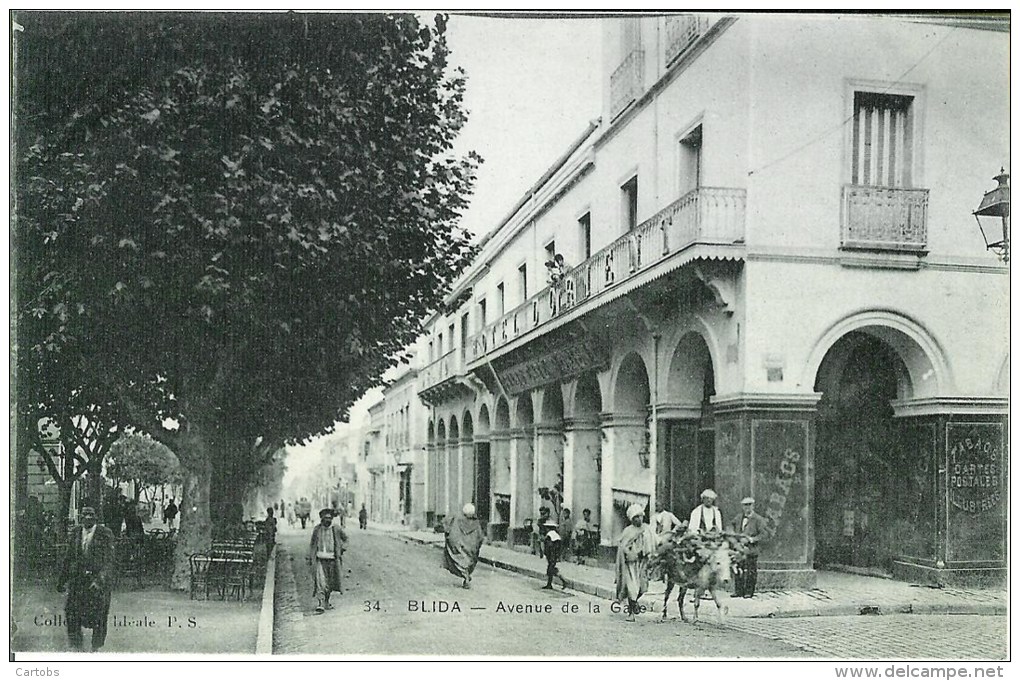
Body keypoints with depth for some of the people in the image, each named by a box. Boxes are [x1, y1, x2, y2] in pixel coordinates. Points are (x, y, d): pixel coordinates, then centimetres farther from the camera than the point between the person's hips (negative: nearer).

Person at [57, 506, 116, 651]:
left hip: (99, 578, -3)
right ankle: (76, 646, 12)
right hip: (78, 578, 3)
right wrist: (62, 580, 14)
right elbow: (69, 558, 16)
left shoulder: (105, 534, -5)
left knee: (97, 616, 3)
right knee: (72, 613, -3)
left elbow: (109, 560, -8)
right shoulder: (75, 533, 8)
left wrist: (99, 580, -19)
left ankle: (96, 648, 21)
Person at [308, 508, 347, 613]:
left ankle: (326, 602, 29)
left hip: (332, 560, 1)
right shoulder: (316, 529, 1)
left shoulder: (336, 529, -1)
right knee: (320, 581, -15)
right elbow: (312, 544, 12)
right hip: (319, 560, -1)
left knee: (330, 584, 11)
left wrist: (342, 548, 5)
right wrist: (310, 558, 9)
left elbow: (345, 538, 17)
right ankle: (319, 604, -17)